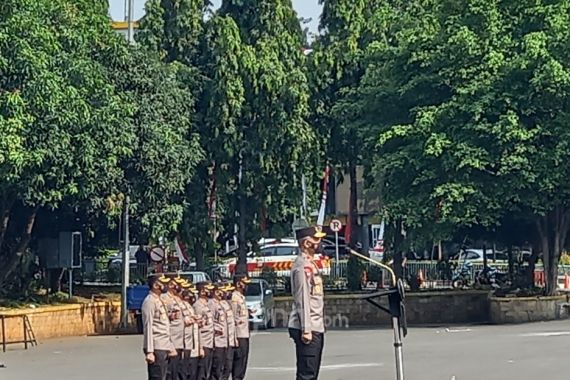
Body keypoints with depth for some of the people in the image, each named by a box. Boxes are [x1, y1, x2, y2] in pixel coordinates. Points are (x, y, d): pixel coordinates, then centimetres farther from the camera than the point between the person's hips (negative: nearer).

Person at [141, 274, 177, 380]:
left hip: (164, 347, 9)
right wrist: (149, 351, -20)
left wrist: (170, 347, 17)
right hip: (156, 348, -9)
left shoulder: (159, 301, 18)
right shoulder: (150, 301, -10)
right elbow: (148, 327, -16)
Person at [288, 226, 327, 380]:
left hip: (316, 328, 10)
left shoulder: (310, 264, 18)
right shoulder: (302, 265, -13)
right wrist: (306, 329, -22)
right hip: (308, 329, -10)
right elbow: (302, 300, -19)